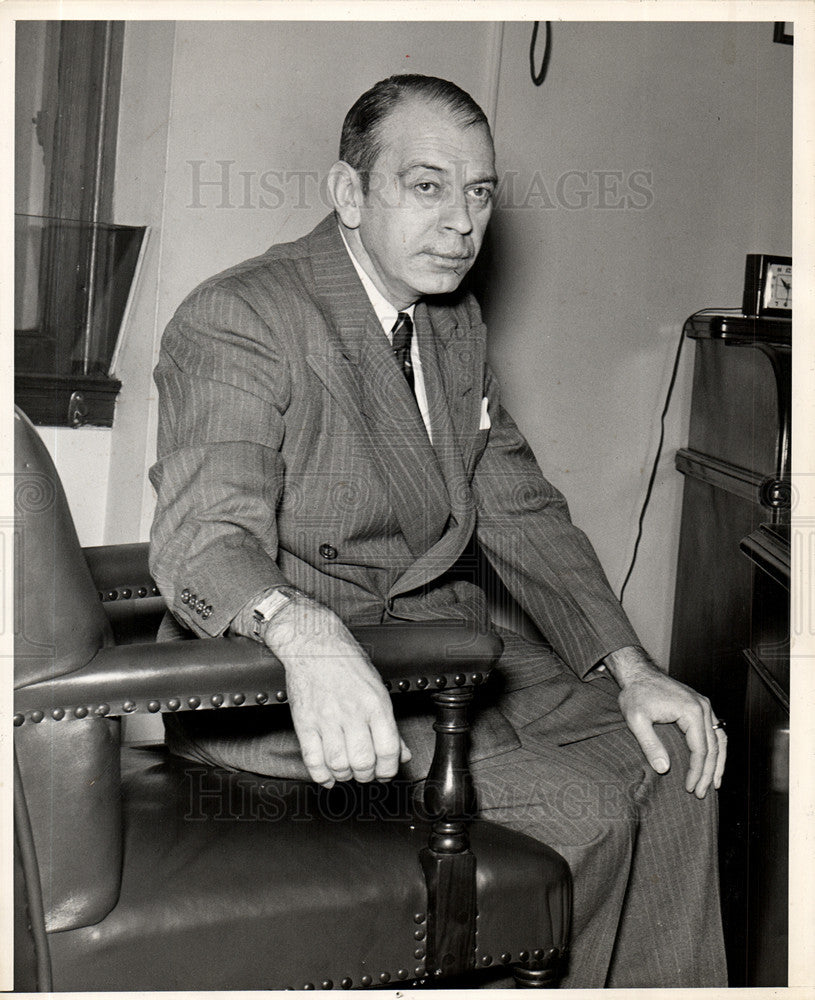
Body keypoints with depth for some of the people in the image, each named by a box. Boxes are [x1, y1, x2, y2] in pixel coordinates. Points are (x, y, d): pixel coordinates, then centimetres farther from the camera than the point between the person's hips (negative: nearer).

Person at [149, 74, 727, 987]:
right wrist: (307, 637, -50)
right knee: (578, 811, -20)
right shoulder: (234, 319, -15)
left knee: (672, 754, -3)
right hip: (279, 679, -8)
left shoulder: (457, 322, 12)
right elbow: (205, 537, -28)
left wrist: (629, 667, 0)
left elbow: (521, 514, 13)